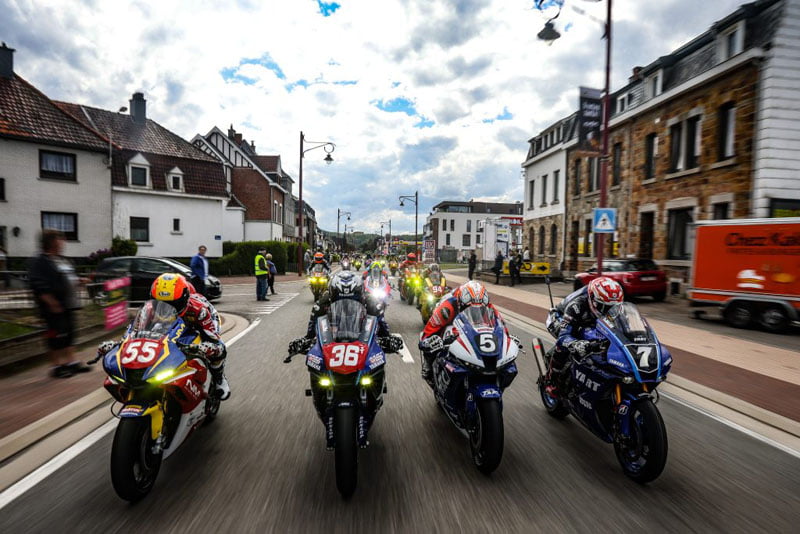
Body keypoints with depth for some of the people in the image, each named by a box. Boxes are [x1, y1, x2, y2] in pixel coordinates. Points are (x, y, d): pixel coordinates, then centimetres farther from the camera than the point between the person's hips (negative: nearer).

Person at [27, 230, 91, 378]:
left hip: (68, 305, 8)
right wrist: (52, 303, -21)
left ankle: (71, 361, 23)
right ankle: (57, 366, 11)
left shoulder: (63, 260, 15)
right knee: (56, 337, 0)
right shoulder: (39, 262, -12)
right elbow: (39, 286, -18)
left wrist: (79, 280, 8)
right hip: (55, 308, -8)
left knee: (69, 334, 14)